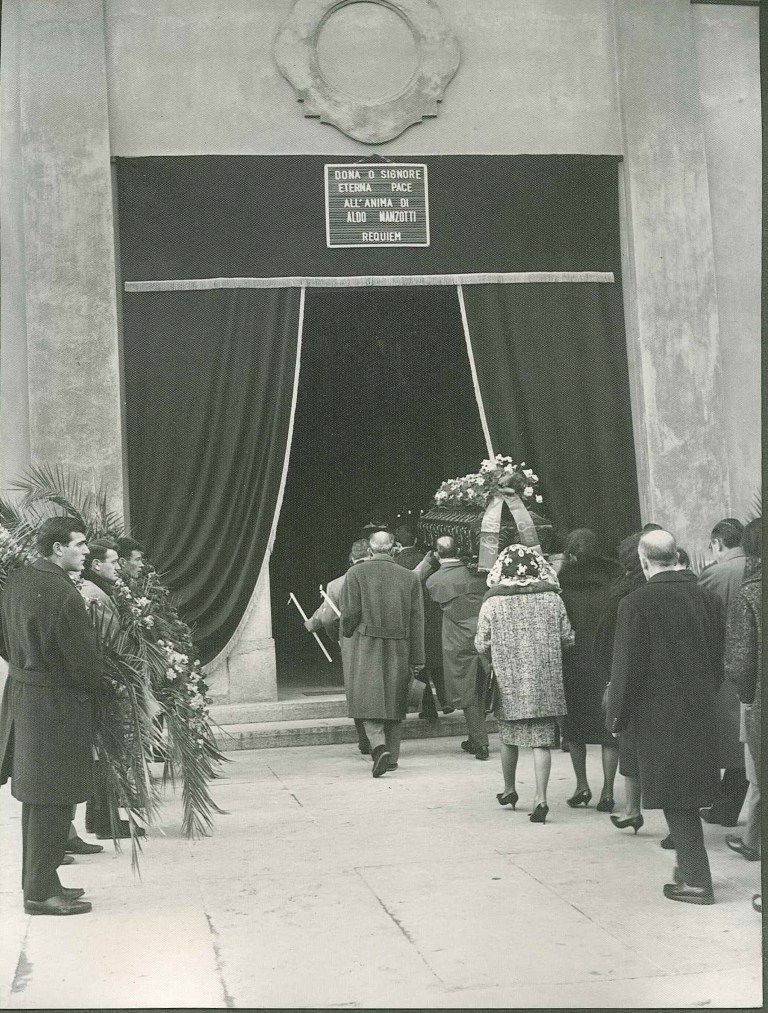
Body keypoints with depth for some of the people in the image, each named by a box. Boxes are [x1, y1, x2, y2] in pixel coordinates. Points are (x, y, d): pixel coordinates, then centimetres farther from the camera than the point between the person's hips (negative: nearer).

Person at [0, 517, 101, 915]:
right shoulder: (64, 595, -22)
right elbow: (85, 659, -17)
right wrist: (93, 687, 2)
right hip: (56, 704, -9)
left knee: (37, 798, 18)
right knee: (52, 800, 1)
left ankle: (38, 879, 30)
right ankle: (40, 892, 9)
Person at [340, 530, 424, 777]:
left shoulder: (356, 574, -3)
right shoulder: (410, 577, 5)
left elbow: (350, 613, -8)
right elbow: (416, 620, 4)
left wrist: (346, 639, 11)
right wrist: (417, 658, 7)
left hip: (366, 646, -3)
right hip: (399, 649, 3)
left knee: (368, 699, 2)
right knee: (393, 700, 13)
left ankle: (380, 747, -19)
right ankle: (391, 757, 18)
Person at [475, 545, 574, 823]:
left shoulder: (493, 602, -6)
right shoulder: (552, 598, -2)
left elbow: (482, 645, -4)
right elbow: (567, 638, 2)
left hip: (509, 684, 0)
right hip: (546, 683, 0)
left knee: (509, 737, 17)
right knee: (542, 740, 2)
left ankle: (509, 789, 33)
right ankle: (540, 797, -6)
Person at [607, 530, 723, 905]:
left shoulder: (636, 604, -16)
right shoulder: (707, 598, 2)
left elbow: (627, 667, -14)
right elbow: (719, 660, 9)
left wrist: (617, 716, -2)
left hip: (659, 716, -6)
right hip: (701, 712, 6)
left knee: (676, 800, 2)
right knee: (689, 795, 19)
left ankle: (696, 881, 5)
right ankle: (691, 865, 30)